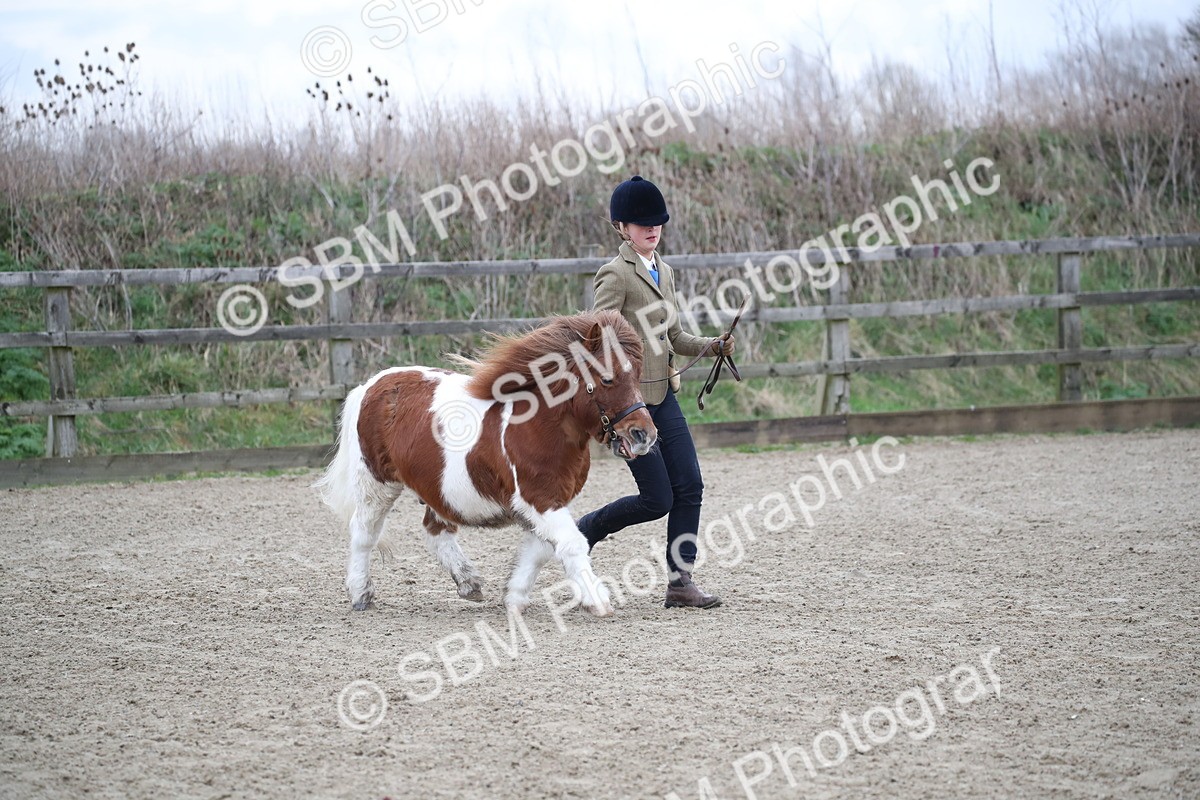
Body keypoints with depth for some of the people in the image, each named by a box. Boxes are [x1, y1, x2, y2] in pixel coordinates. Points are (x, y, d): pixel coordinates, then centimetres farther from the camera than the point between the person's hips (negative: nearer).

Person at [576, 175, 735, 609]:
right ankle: (584, 530, 16)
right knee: (658, 499, -7)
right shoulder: (616, 274, -12)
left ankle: (680, 582, 5)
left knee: (689, 486, 0)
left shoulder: (663, 271, 13)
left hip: (661, 395, 8)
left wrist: (713, 346, 2)